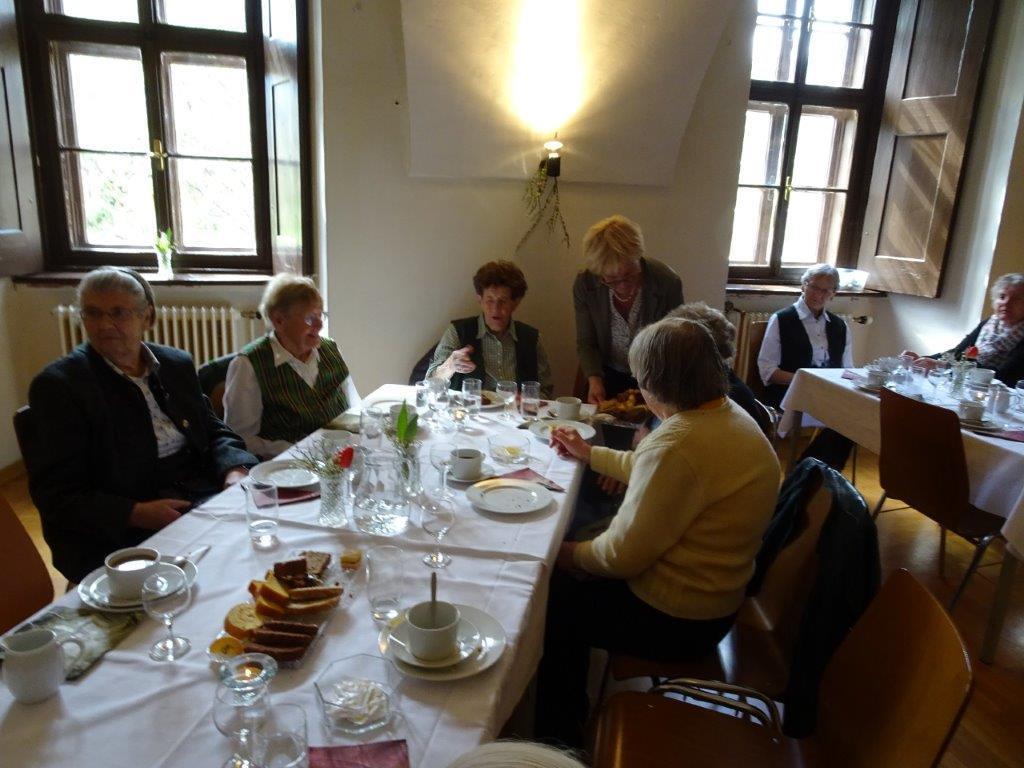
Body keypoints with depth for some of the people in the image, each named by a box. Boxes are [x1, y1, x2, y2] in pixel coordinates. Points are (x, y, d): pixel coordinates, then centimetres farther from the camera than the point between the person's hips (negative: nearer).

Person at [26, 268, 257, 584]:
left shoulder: (177, 364, 10)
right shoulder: (58, 385, -5)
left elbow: (213, 431, 15)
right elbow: (55, 493, -8)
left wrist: (234, 471, -7)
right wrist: (137, 514, -21)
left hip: (201, 496, 6)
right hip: (116, 537, -6)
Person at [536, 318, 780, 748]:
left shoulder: (679, 445, -33)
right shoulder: (727, 415, -1)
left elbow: (622, 555, -25)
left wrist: (572, 554, -6)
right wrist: (587, 453, 22)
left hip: (674, 621, -9)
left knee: (551, 600, 10)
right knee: (571, 583, 20)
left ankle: (559, 736, 33)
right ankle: (573, 712, 38)